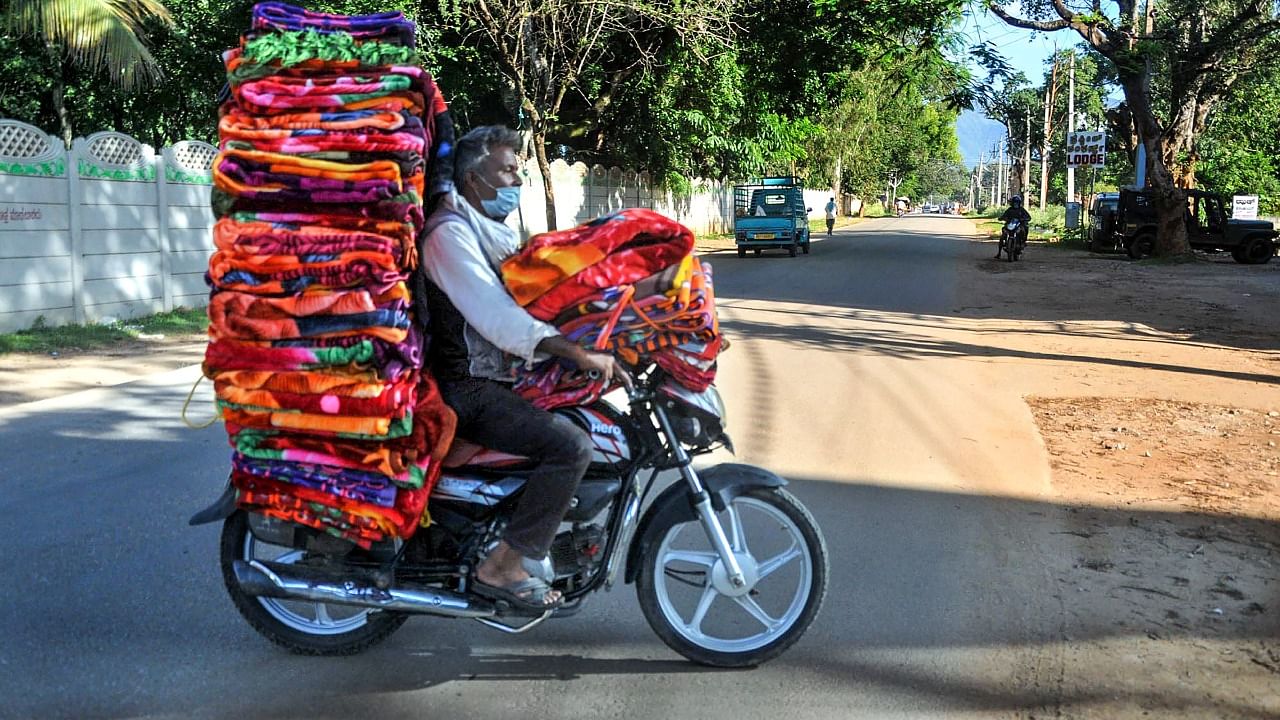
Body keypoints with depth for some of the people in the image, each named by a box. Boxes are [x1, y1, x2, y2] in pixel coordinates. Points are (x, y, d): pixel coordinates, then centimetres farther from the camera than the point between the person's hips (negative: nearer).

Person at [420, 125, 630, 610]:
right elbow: (495, 316, -27)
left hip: (503, 375, 10)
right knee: (571, 445, -25)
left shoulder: (494, 228, 18)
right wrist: (580, 354, -33)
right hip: (467, 388, -10)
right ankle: (501, 568, -17)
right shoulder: (450, 232, -15)